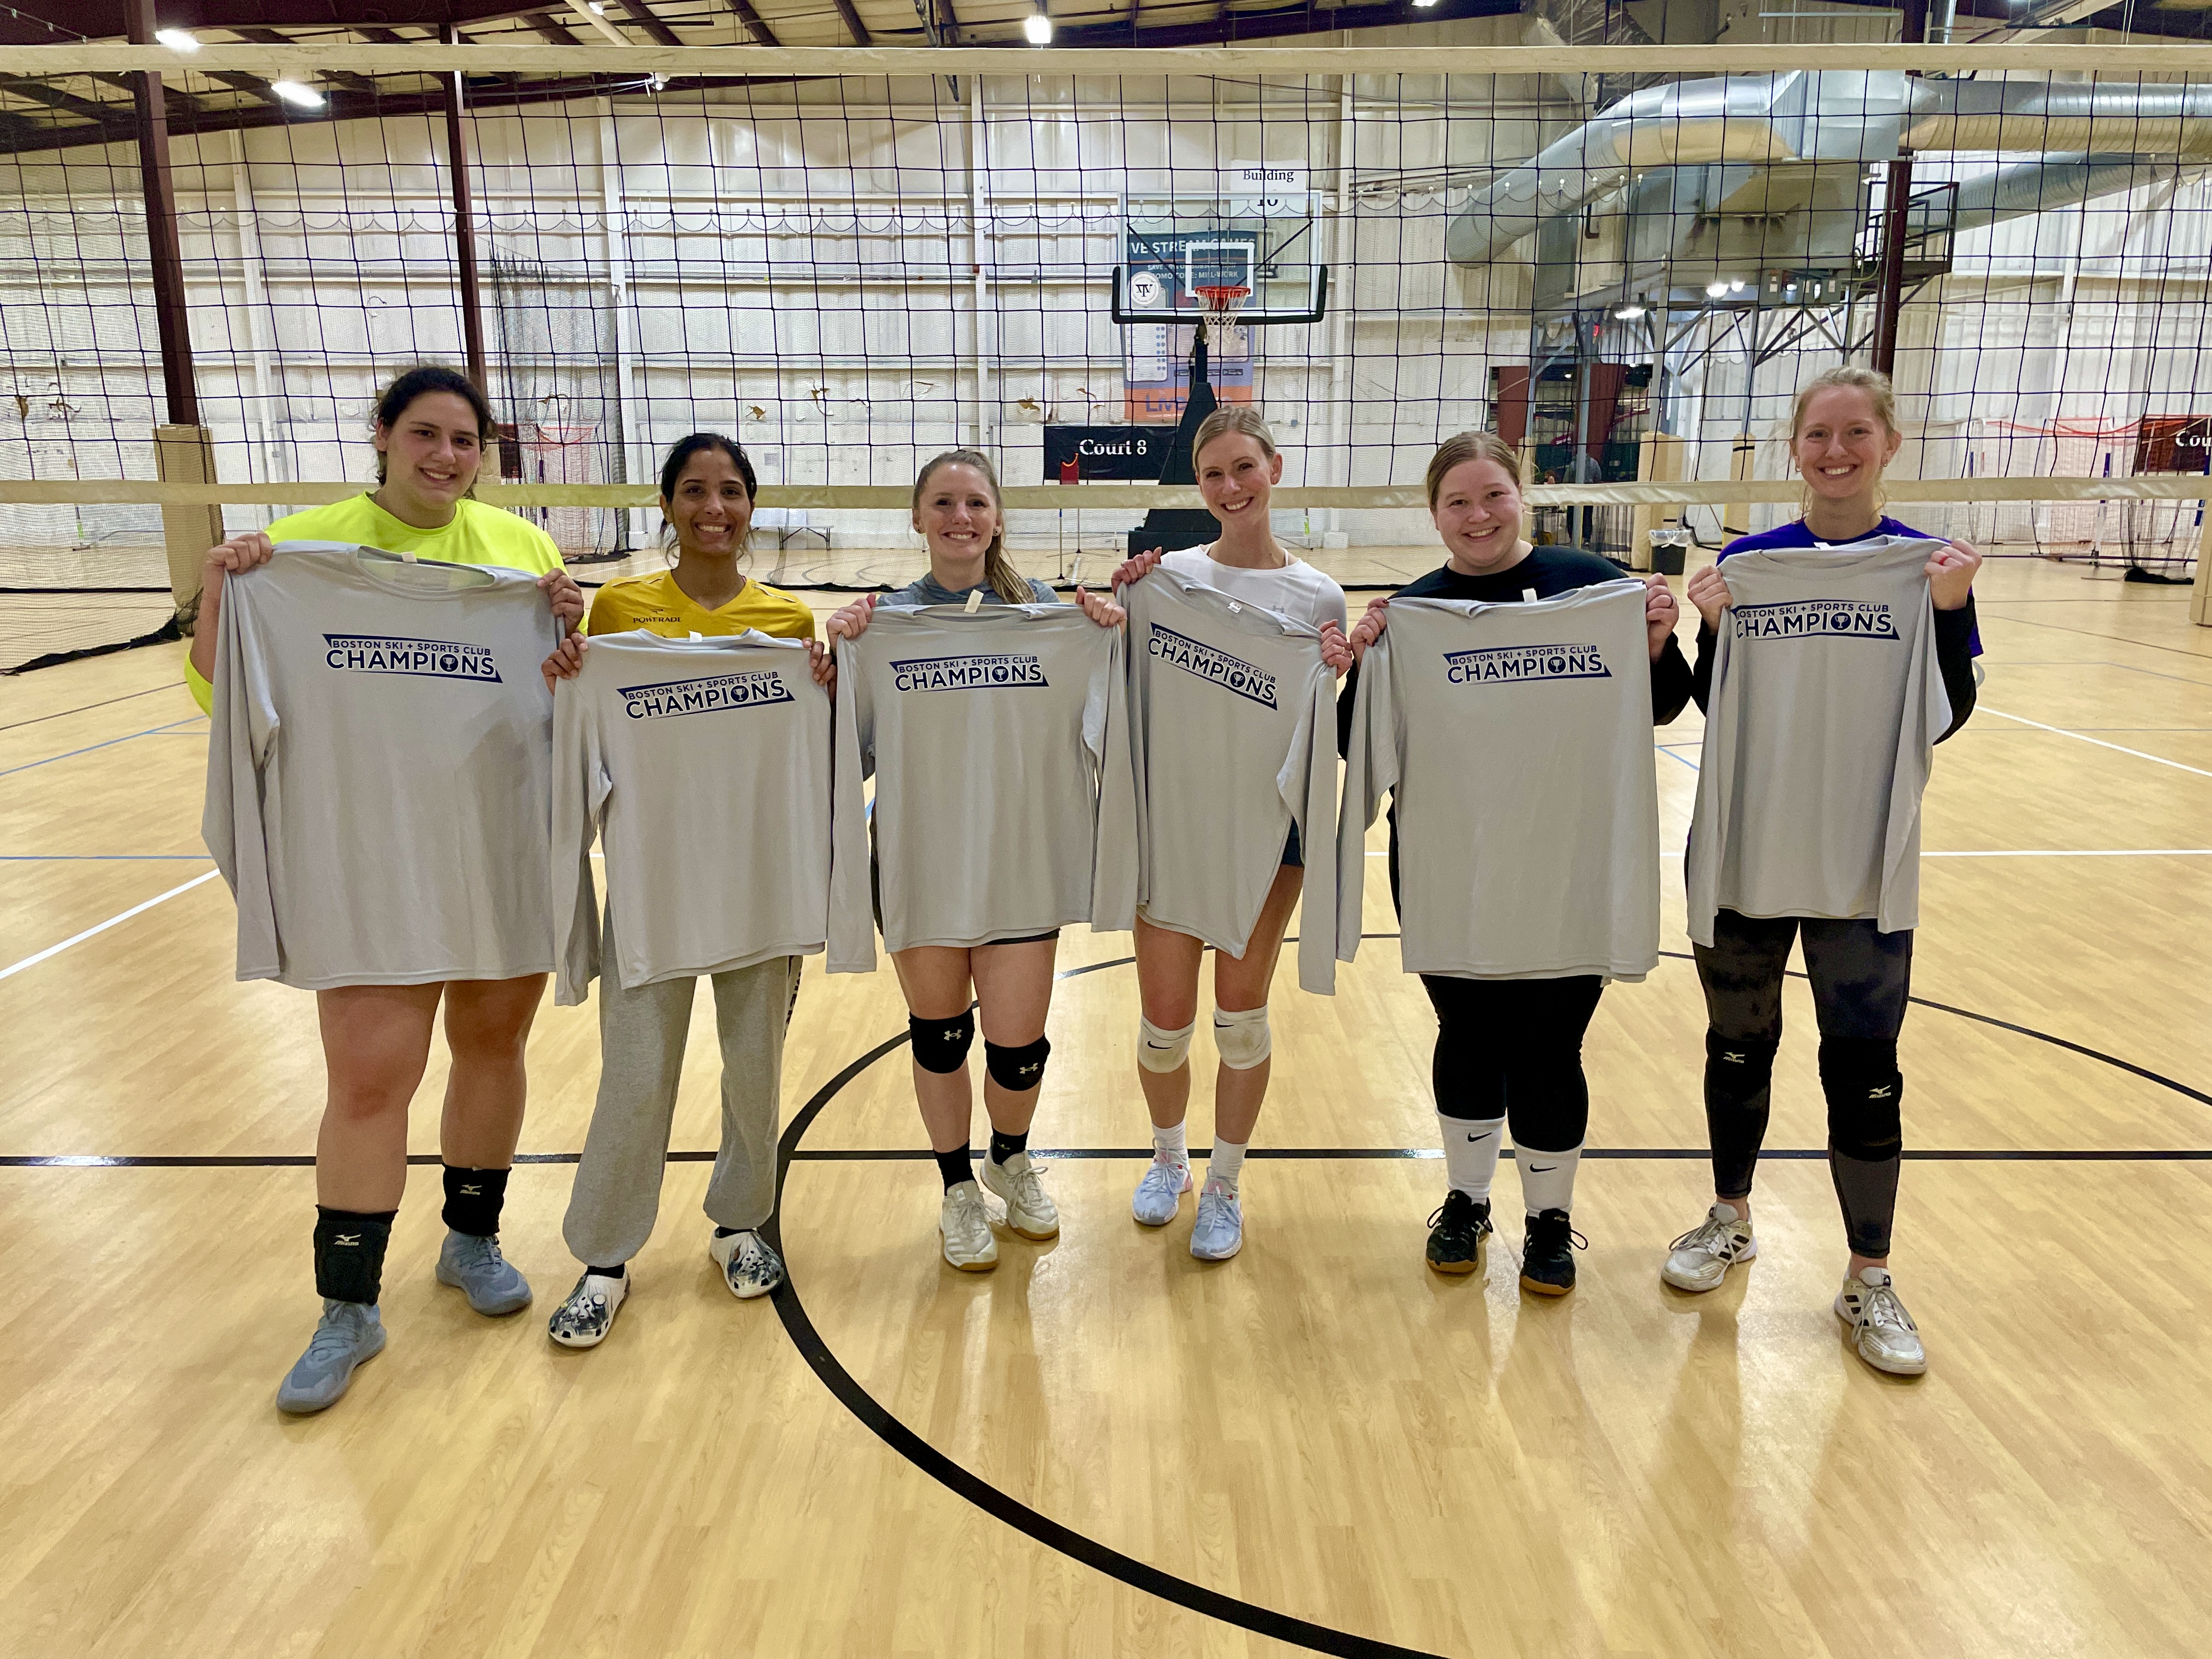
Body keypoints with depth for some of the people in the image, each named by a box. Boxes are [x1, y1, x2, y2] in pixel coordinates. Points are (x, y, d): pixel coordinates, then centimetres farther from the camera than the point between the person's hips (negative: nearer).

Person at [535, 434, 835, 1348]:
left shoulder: (791, 618, 1)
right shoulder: (618, 606, -1)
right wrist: (562, 690, -15)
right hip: (652, 867, -1)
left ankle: (740, 1223, 34)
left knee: (756, 1059, 12)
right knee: (636, 1073, 3)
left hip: (761, 868, 1)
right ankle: (605, 1259, 22)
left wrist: (824, 691, -13)